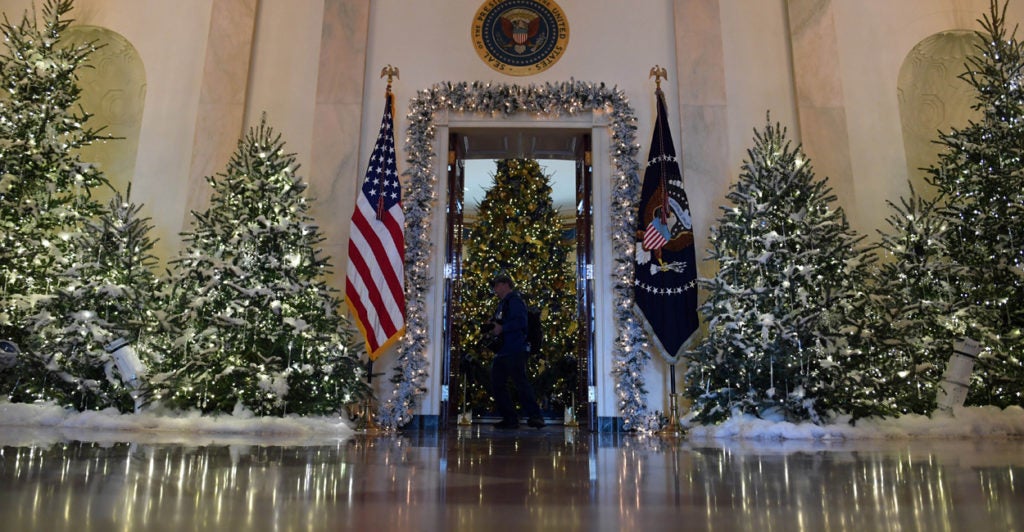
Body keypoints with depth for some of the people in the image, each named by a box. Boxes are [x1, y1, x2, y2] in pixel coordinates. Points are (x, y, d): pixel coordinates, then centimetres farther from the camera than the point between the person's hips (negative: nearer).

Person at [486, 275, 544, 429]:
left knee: (521, 383, -14)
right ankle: (510, 419, 12)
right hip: (501, 352, 10)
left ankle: (535, 416, -11)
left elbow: (520, 322, -18)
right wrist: (492, 329, 11)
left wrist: (501, 328, -15)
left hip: (514, 351, -10)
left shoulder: (515, 300, -4)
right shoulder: (502, 304, 25)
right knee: (497, 385, 7)